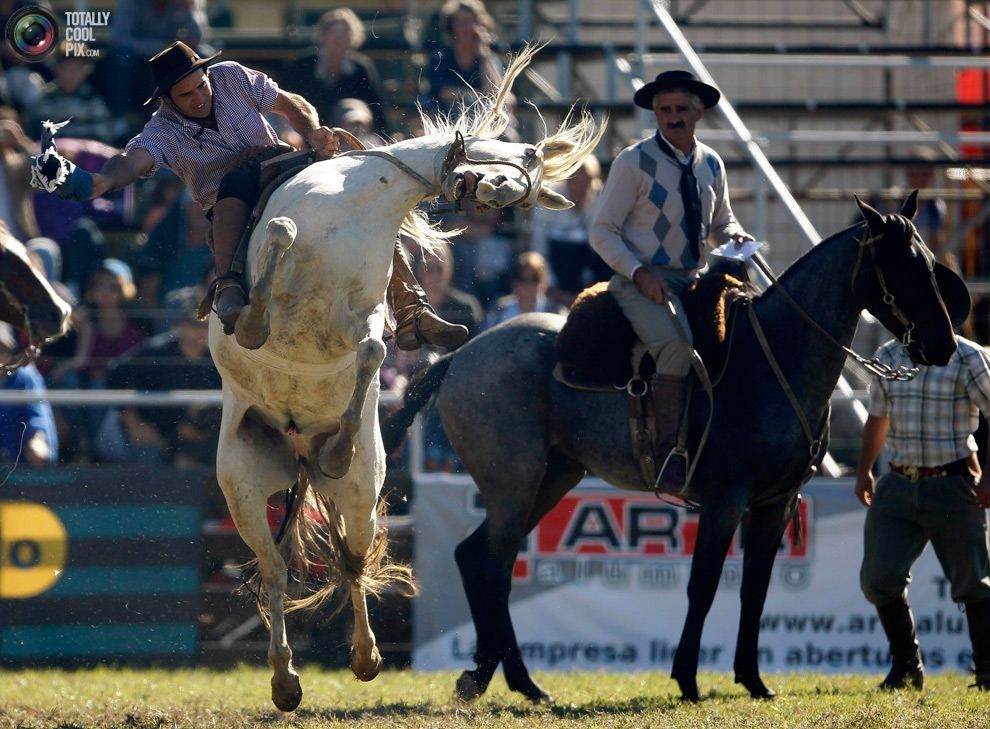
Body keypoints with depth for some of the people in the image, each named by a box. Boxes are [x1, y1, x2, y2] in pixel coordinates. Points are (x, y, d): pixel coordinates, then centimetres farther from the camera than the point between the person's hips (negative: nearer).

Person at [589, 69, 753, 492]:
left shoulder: (711, 164, 12)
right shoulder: (634, 162, -5)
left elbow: (721, 224, 26)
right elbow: (603, 232, -4)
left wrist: (735, 237, 0)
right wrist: (640, 274, -18)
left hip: (692, 282, 6)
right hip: (641, 283, -6)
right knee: (678, 346, -33)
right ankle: (670, 463, -32)